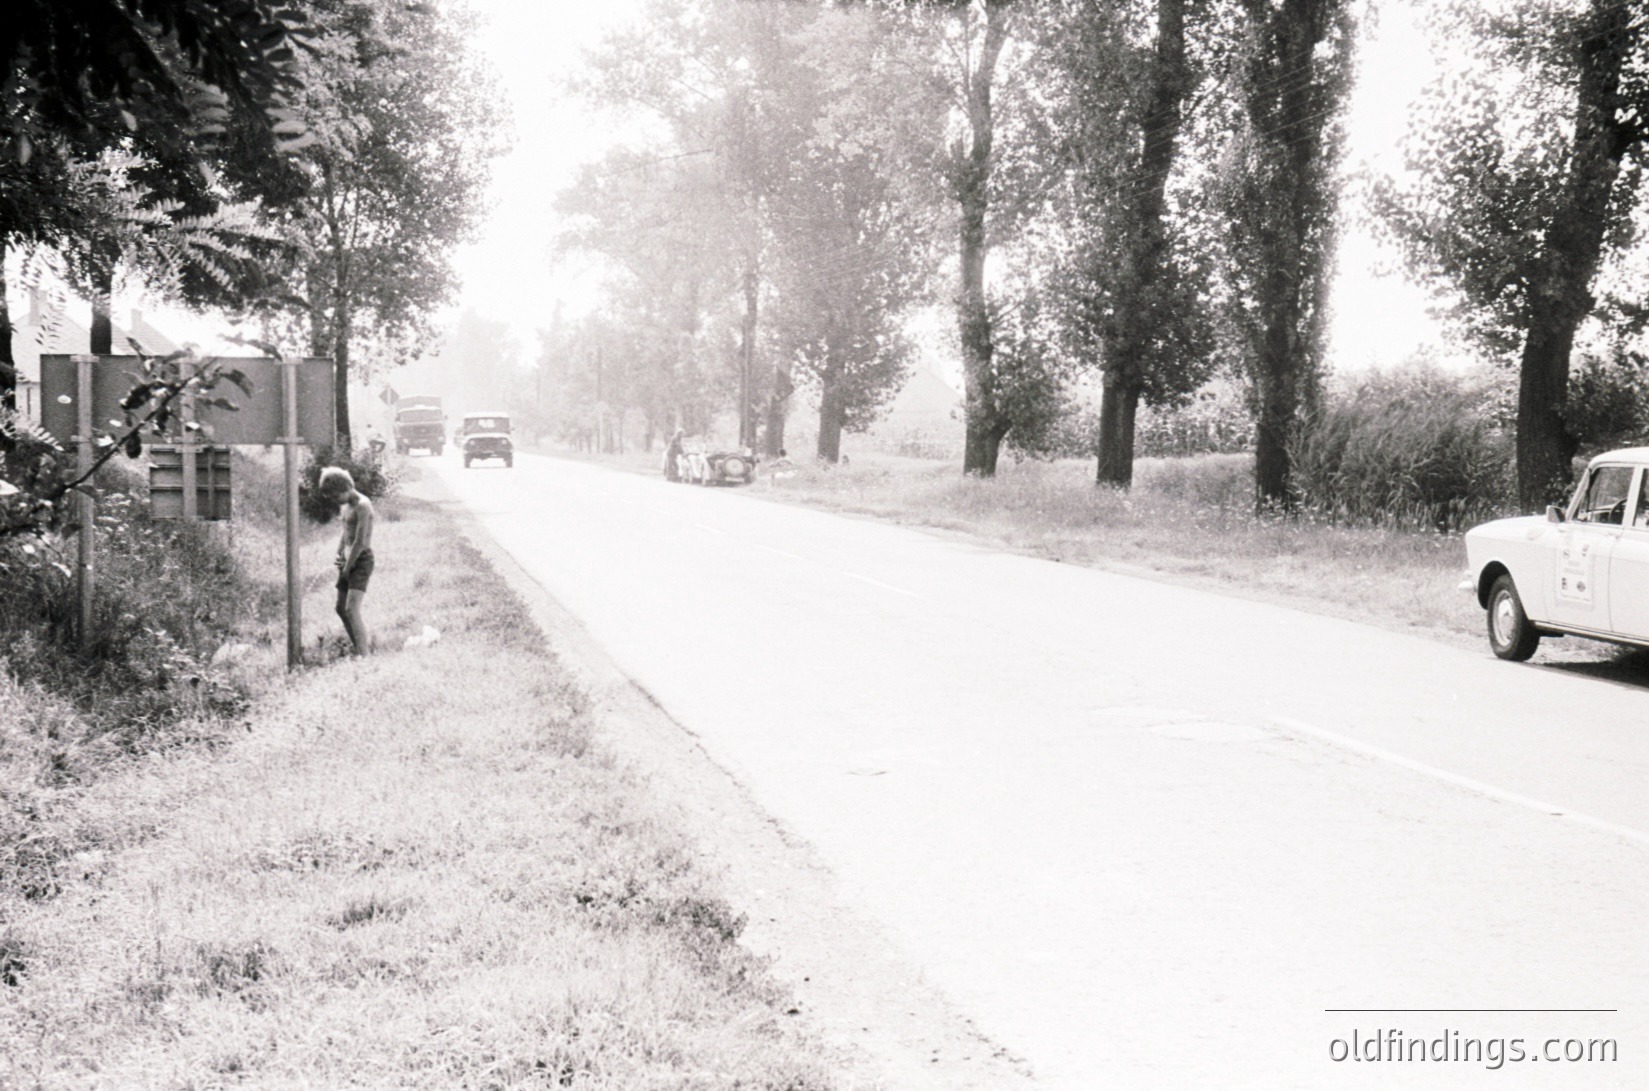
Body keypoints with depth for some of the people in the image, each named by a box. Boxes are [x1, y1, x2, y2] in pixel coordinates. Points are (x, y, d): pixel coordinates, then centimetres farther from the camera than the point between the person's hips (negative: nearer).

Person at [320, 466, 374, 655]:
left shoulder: (362, 506, -16)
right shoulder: (344, 506, 13)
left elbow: (360, 542, -19)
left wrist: (347, 566, -12)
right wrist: (339, 556, 8)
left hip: (362, 560, -10)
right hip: (348, 561, 10)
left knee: (351, 609, -19)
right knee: (341, 608, 11)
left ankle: (364, 655, -22)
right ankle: (359, 651, 19)